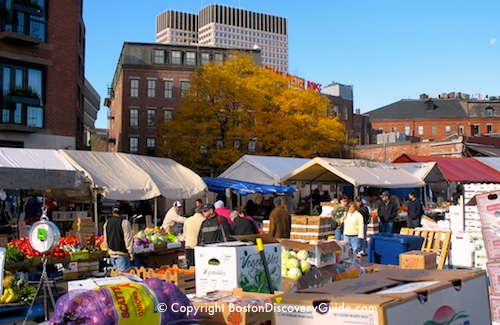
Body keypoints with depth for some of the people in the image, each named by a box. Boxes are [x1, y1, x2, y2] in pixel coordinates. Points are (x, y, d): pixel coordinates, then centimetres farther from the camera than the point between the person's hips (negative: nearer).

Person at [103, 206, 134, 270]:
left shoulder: (106, 223, 7)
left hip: (111, 253, 6)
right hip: (122, 253, -6)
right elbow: (128, 239, -14)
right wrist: (131, 253, -8)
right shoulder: (124, 222, -12)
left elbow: (105, 239, 14)